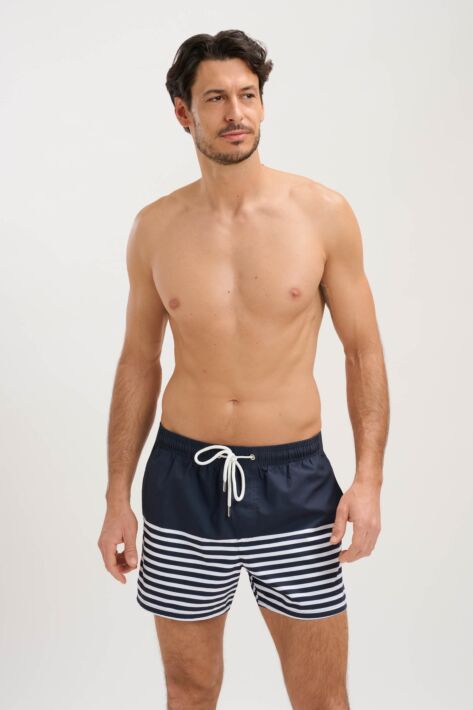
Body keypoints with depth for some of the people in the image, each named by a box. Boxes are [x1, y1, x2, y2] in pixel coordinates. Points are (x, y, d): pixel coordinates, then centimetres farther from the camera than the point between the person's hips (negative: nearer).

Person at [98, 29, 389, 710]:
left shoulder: (324, 213, -5)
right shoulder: (155, 227, 0)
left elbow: (363, 350, 0)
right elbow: (139, 361, 7)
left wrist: (369, 476, -10)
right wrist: (118, 497, 6)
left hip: (295, 479, -1)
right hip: (183, 478, 2)